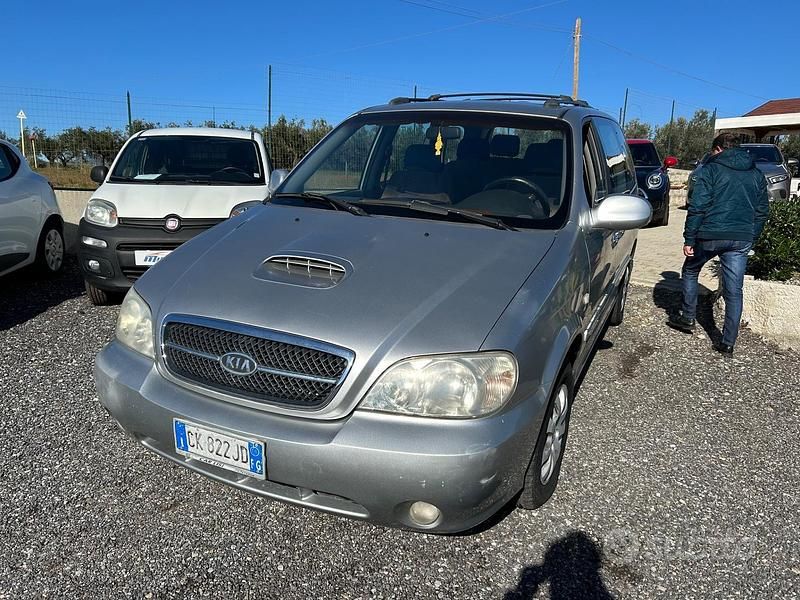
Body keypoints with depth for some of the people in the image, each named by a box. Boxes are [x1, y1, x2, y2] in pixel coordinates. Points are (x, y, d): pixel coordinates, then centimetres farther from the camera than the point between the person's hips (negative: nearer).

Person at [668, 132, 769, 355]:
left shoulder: (711, 169, -2)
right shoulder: (756, 174, 15)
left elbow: (697, 208, -10)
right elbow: (762, 211, 16)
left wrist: (689, 239, -7)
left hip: (710, 235, -4)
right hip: (742, 239, 4)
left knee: (690, 272, 21)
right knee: (734, 290, 5)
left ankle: (688, 319, 26)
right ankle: (729, 342, 7)